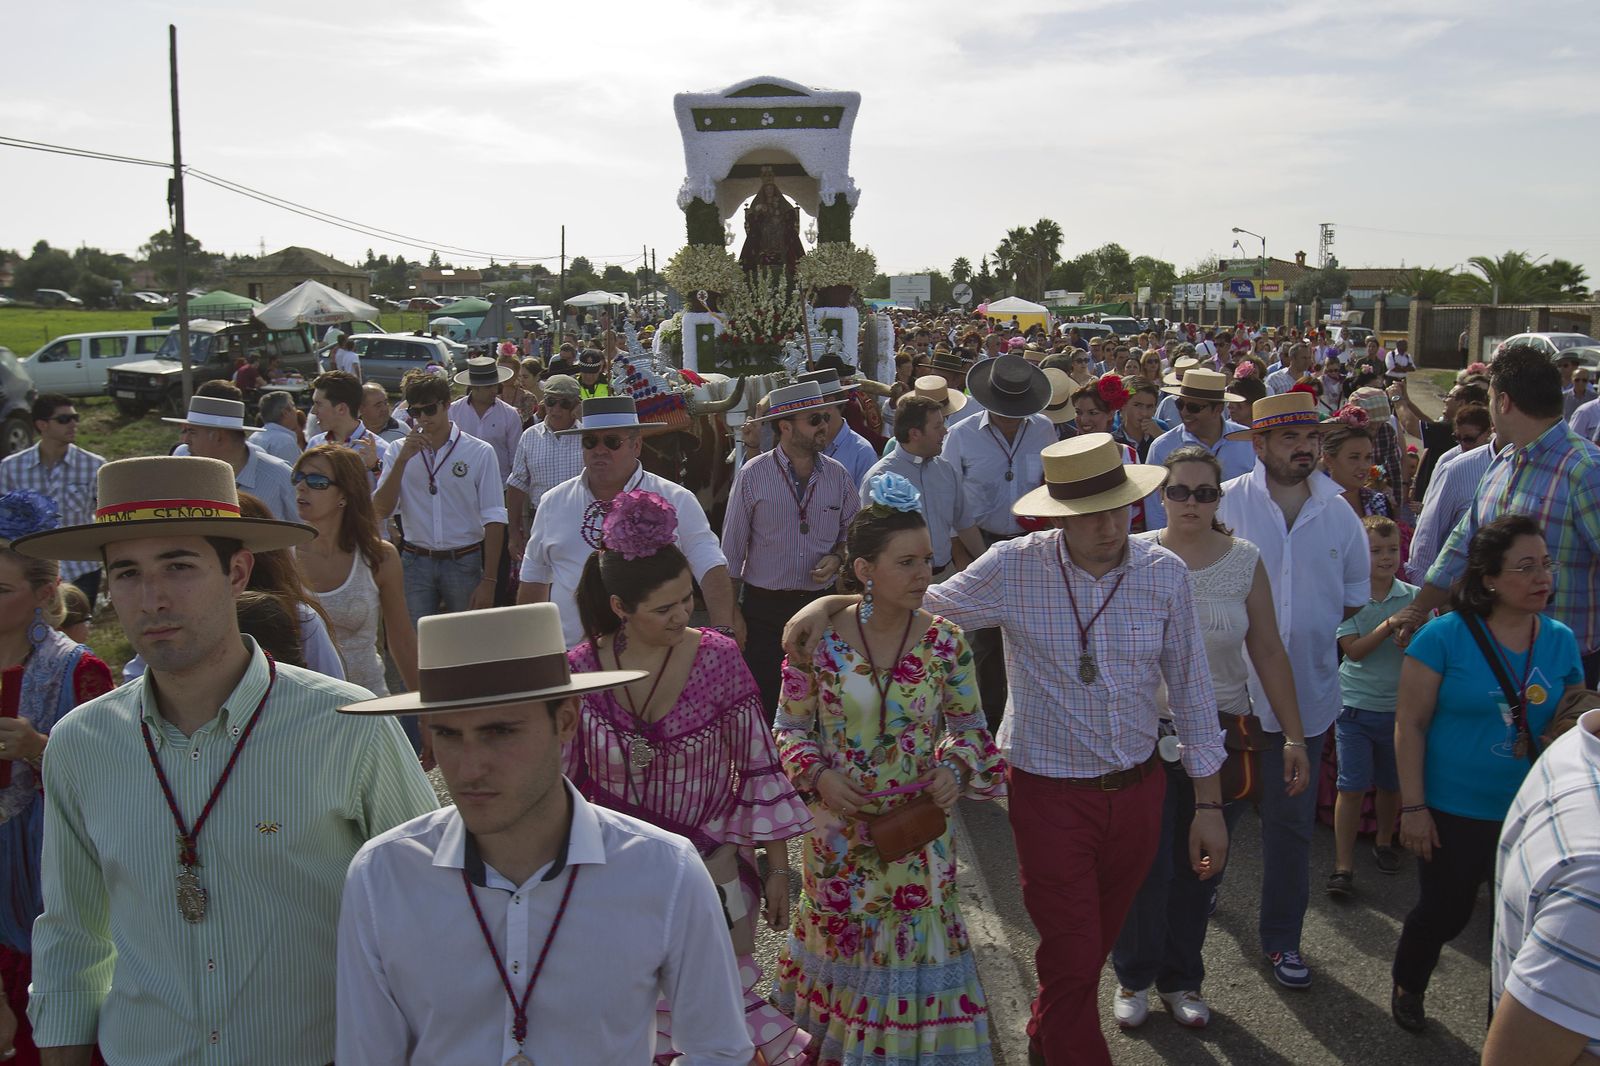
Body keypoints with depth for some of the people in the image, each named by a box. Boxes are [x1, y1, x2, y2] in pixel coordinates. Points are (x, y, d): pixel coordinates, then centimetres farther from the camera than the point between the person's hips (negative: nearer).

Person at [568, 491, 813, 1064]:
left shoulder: (717, 657, -14)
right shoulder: (578, 671, -12)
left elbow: (760, 768, -6)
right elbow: (558, 781, 1)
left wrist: (777, 867, -2)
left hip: (713, 874, -1)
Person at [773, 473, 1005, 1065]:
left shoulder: (945, 642, -9)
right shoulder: (819, 638, -12)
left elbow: (968, 724, 4)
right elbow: (790, 725, -1)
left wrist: (956, 768, -15)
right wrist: (817, 774, -18)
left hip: (919, 823, 1)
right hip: (841, 823, 0)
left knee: (918, 940, 9)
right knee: (843, 935, 16)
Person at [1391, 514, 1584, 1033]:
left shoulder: (1561, 640, 0)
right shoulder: (1445, 635, -13)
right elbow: (1410, 723, -11)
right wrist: (1413, 807, -12)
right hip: (1454, 815, -4)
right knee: (1443, 912, 9)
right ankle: (1406, 988, 39)